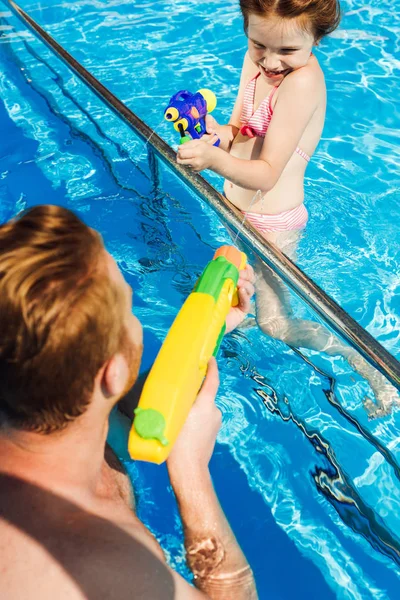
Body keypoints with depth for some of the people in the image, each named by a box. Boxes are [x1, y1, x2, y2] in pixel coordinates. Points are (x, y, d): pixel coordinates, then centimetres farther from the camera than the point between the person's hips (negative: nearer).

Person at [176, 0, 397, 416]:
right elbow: (238, 130, -2)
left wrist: (214, 159, -48)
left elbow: (266, 175, -32)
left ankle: (362, 359, 21)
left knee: (277, 327, 3)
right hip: (238, 208, 8)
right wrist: (215, 133, -25)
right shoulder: (258, 59, -5)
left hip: (270, 221, -7)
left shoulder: (302, 81, -28)